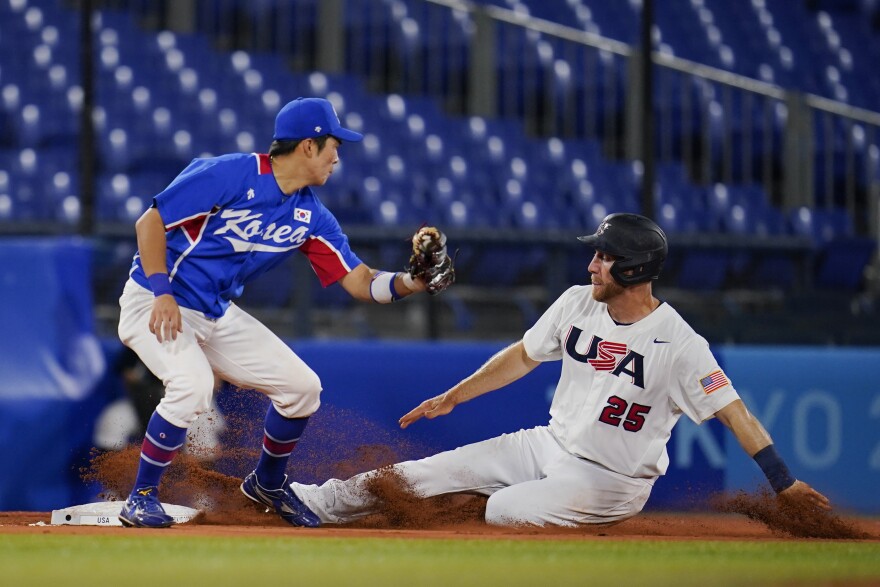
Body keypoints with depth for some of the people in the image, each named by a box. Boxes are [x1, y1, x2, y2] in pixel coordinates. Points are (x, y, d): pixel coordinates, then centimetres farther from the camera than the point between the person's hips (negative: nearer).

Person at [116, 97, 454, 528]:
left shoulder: (310, 215, 1)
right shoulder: (231, 175, -21)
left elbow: (360, 283, 0)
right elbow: (150, 222, -19)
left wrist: (413, 281, -19)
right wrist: (163, 293, -28)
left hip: (219, 315, 7)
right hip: (156, 303, -7)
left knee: (302, 387, 3)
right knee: (192, 386, -32)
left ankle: (267, 483, 29)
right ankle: (141, 499, -14)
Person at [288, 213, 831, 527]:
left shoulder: (678, 344, -22)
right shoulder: (578, 303, -3)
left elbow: (734, 411, -24)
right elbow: (523, 356, 12)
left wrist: (785, 483, -32)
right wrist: (452, 398, 15)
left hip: (612, 480, -6)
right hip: (549, 446, 6)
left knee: (505, 510, -30)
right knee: (433, 471, -1)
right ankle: (317, 503, 8)